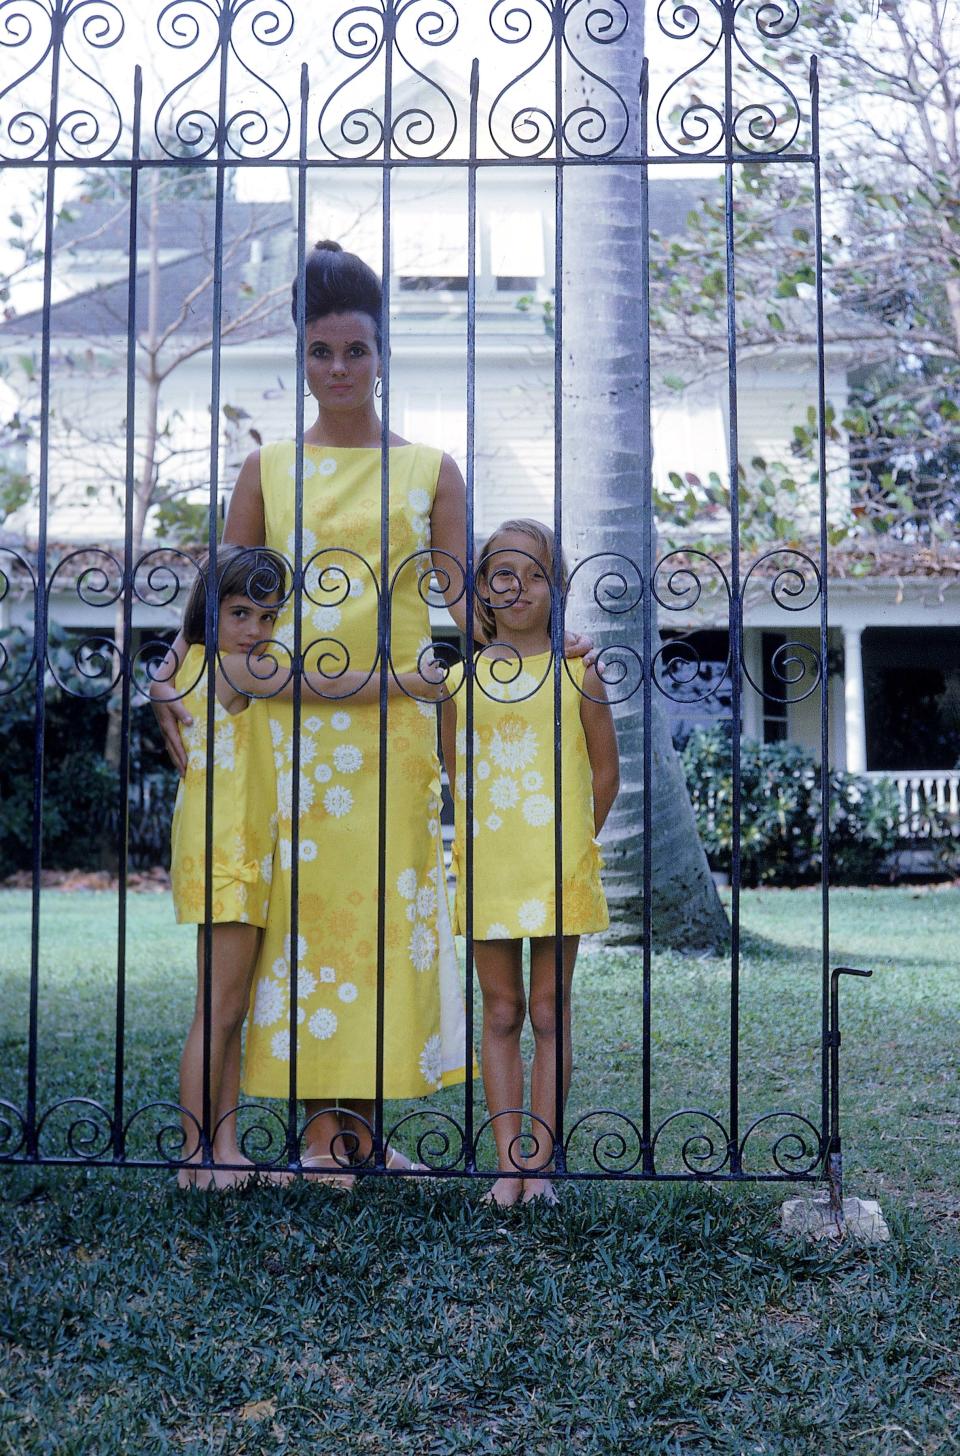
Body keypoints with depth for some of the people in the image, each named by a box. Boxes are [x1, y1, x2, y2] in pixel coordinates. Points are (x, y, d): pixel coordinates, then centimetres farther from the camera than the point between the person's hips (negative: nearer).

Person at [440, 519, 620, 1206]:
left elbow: (605, 772, 5)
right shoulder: (462, 679, 3)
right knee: (500, 1014, 6)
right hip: (486, 869, 2)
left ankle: (538, 1164, 12)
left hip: (558, 871, -2)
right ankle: (508, 1164, 12)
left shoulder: (577, 674, -2)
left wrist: (570, 844, 7)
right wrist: (486, 837, 9)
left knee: (548, 1013, 5)